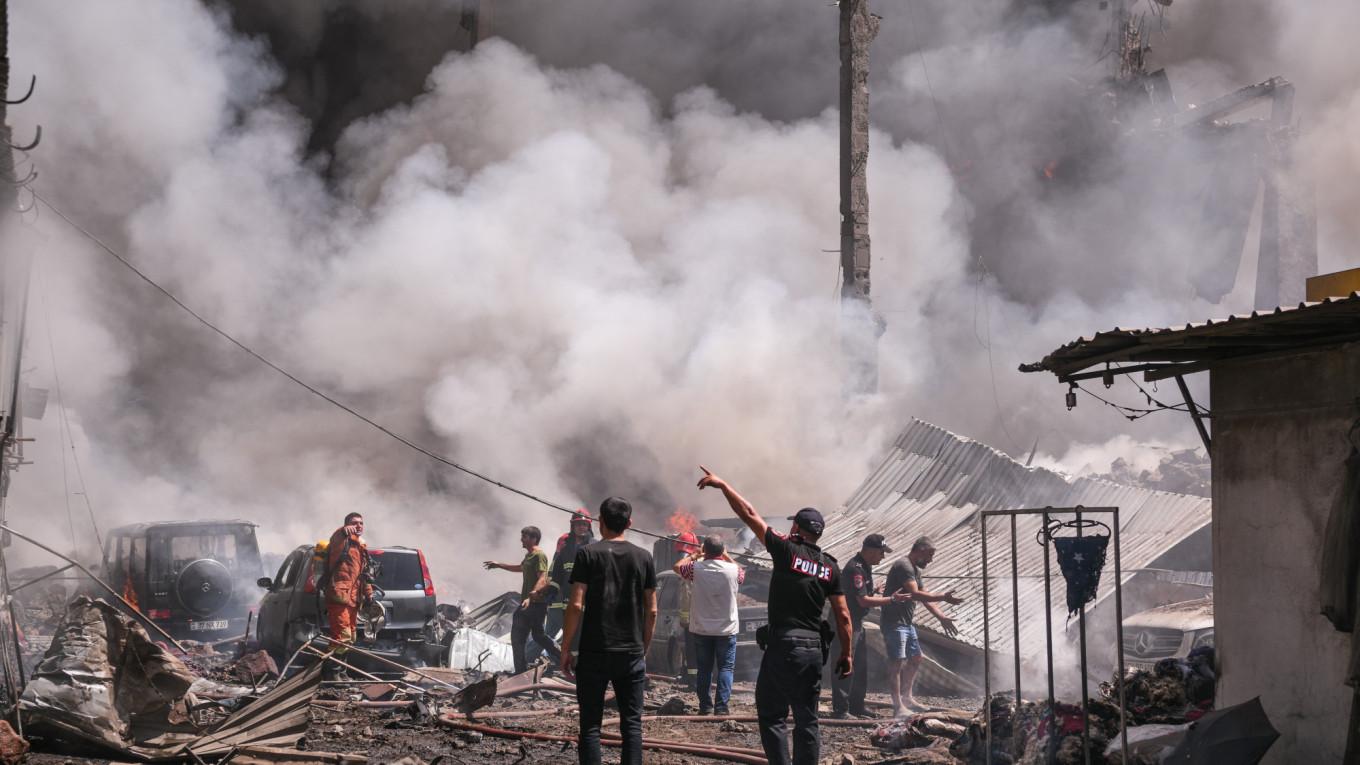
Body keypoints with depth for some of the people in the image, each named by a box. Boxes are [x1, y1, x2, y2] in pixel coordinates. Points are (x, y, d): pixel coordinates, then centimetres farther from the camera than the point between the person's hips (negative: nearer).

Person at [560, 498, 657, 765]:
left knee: (590, 725, 3)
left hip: (594, 653, -2)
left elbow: (576, 605, -9)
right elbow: (651, 611, 6)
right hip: (632, 654, 2)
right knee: (632, 723, 6)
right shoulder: (644, 558, 5)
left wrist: (565, 650, -3)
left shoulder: (588, 553, -4)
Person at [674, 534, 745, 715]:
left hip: (701, 629, 1)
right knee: (726, 668, 4)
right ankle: (721, 706, -5)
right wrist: (727, 557, 22)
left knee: (704, 669, 11)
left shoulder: (696, 569, -11)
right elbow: (742, 574, 16)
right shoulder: (732, 570, -11)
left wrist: (693, 555, 22)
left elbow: (676, 566, 11)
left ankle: (705, 706, 11)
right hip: (726, 629, -1)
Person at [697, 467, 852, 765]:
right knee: (807, 719, 11)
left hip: (784, 645, -5)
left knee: (772, 715, 2)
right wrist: (847, 654, 11)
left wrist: (722, 485, 4)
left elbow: (749, 515, -4)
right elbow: (843, 616, 4)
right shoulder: (830, 567, 7)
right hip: (815, 648, 5)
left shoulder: (787, 551, -6)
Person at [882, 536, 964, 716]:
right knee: (897, 664, -10)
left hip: (907, 623, 11)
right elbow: (915, 594, -26)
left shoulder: (915, 569, 16)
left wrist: (941, 617, 10)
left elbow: (924, 596, 18)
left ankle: (906, 697, 32)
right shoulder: (903, 566, -17)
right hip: (894, 623, -11)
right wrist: (943, 597, -25)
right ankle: (898, 707, -9)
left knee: (916, 658, 20)